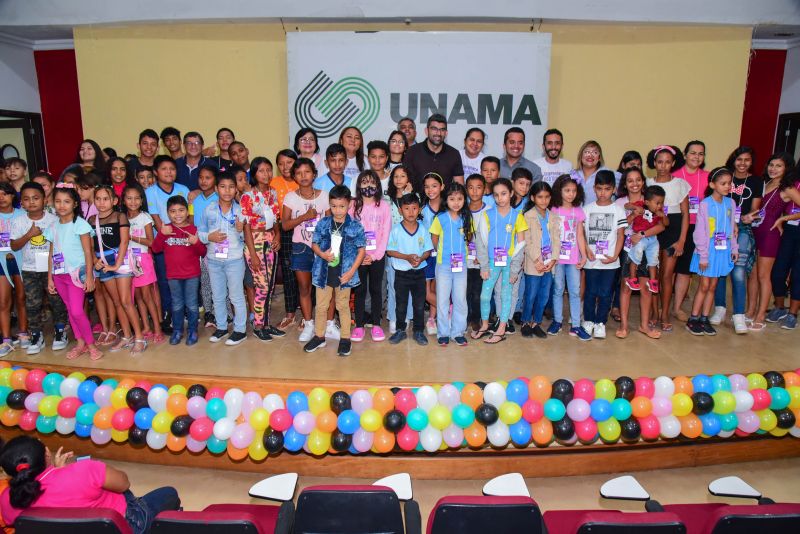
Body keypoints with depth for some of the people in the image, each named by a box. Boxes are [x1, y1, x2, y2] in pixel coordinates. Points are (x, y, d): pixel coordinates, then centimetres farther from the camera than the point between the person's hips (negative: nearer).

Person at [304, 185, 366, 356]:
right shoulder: (322, 223, -3)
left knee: (343, 306, 13)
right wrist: (322, 254, -16)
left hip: (344, 273, -2)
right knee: (321, 306, 13)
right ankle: (319, 336, 30)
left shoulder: (355, 226, -8)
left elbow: (361, 249, -4)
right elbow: (314, 244, 5)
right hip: (324, 272, 2)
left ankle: (345, 339, 26)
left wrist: (352, 271, -11)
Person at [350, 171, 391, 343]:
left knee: (376, 290, 8)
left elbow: (386, 232, -3)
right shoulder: (353, 205, 1)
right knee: (360, 290, 6)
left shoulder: (384, 205, 0)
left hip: (377, 256, 0)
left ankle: (376, 325, 17)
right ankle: (359, 325, 14)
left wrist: (375, 255, -10)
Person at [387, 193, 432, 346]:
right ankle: (400, 330, 25)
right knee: (401, 304, 10)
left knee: (419, 304, 9)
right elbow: (390, 251, -7)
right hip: (401, 273, -1)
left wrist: (421, 258, -18)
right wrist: (407, 257, -19)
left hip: (419, 272, 1)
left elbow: (428, 250, 3)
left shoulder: (423, 229, -1)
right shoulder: (396, 230, -7)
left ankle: (419, 331, 23)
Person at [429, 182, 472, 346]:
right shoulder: (440, 218, -7)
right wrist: (442, 252, 8)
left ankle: (458, 331, 20)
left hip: (461, 264, 2)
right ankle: (443, 333, 16)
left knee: (460, 299, 8)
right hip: (443, 264, -2)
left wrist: (461, 251, 5)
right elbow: (434, 238, 2)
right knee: (442, 299, 5)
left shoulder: (467, 218, 1)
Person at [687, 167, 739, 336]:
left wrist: (734, 248, 8)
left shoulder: (730, 203, 3)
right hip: (708, 250, -5)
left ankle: (704, 319, 19)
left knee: (712, 286, 10)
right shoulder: (705, 204, -13)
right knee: (704, 286, 0)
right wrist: (703, 255, -11)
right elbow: (699, 232, -11)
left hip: (723, 250, 5)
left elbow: (732, 227, 12)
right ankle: (693, 320, 11)